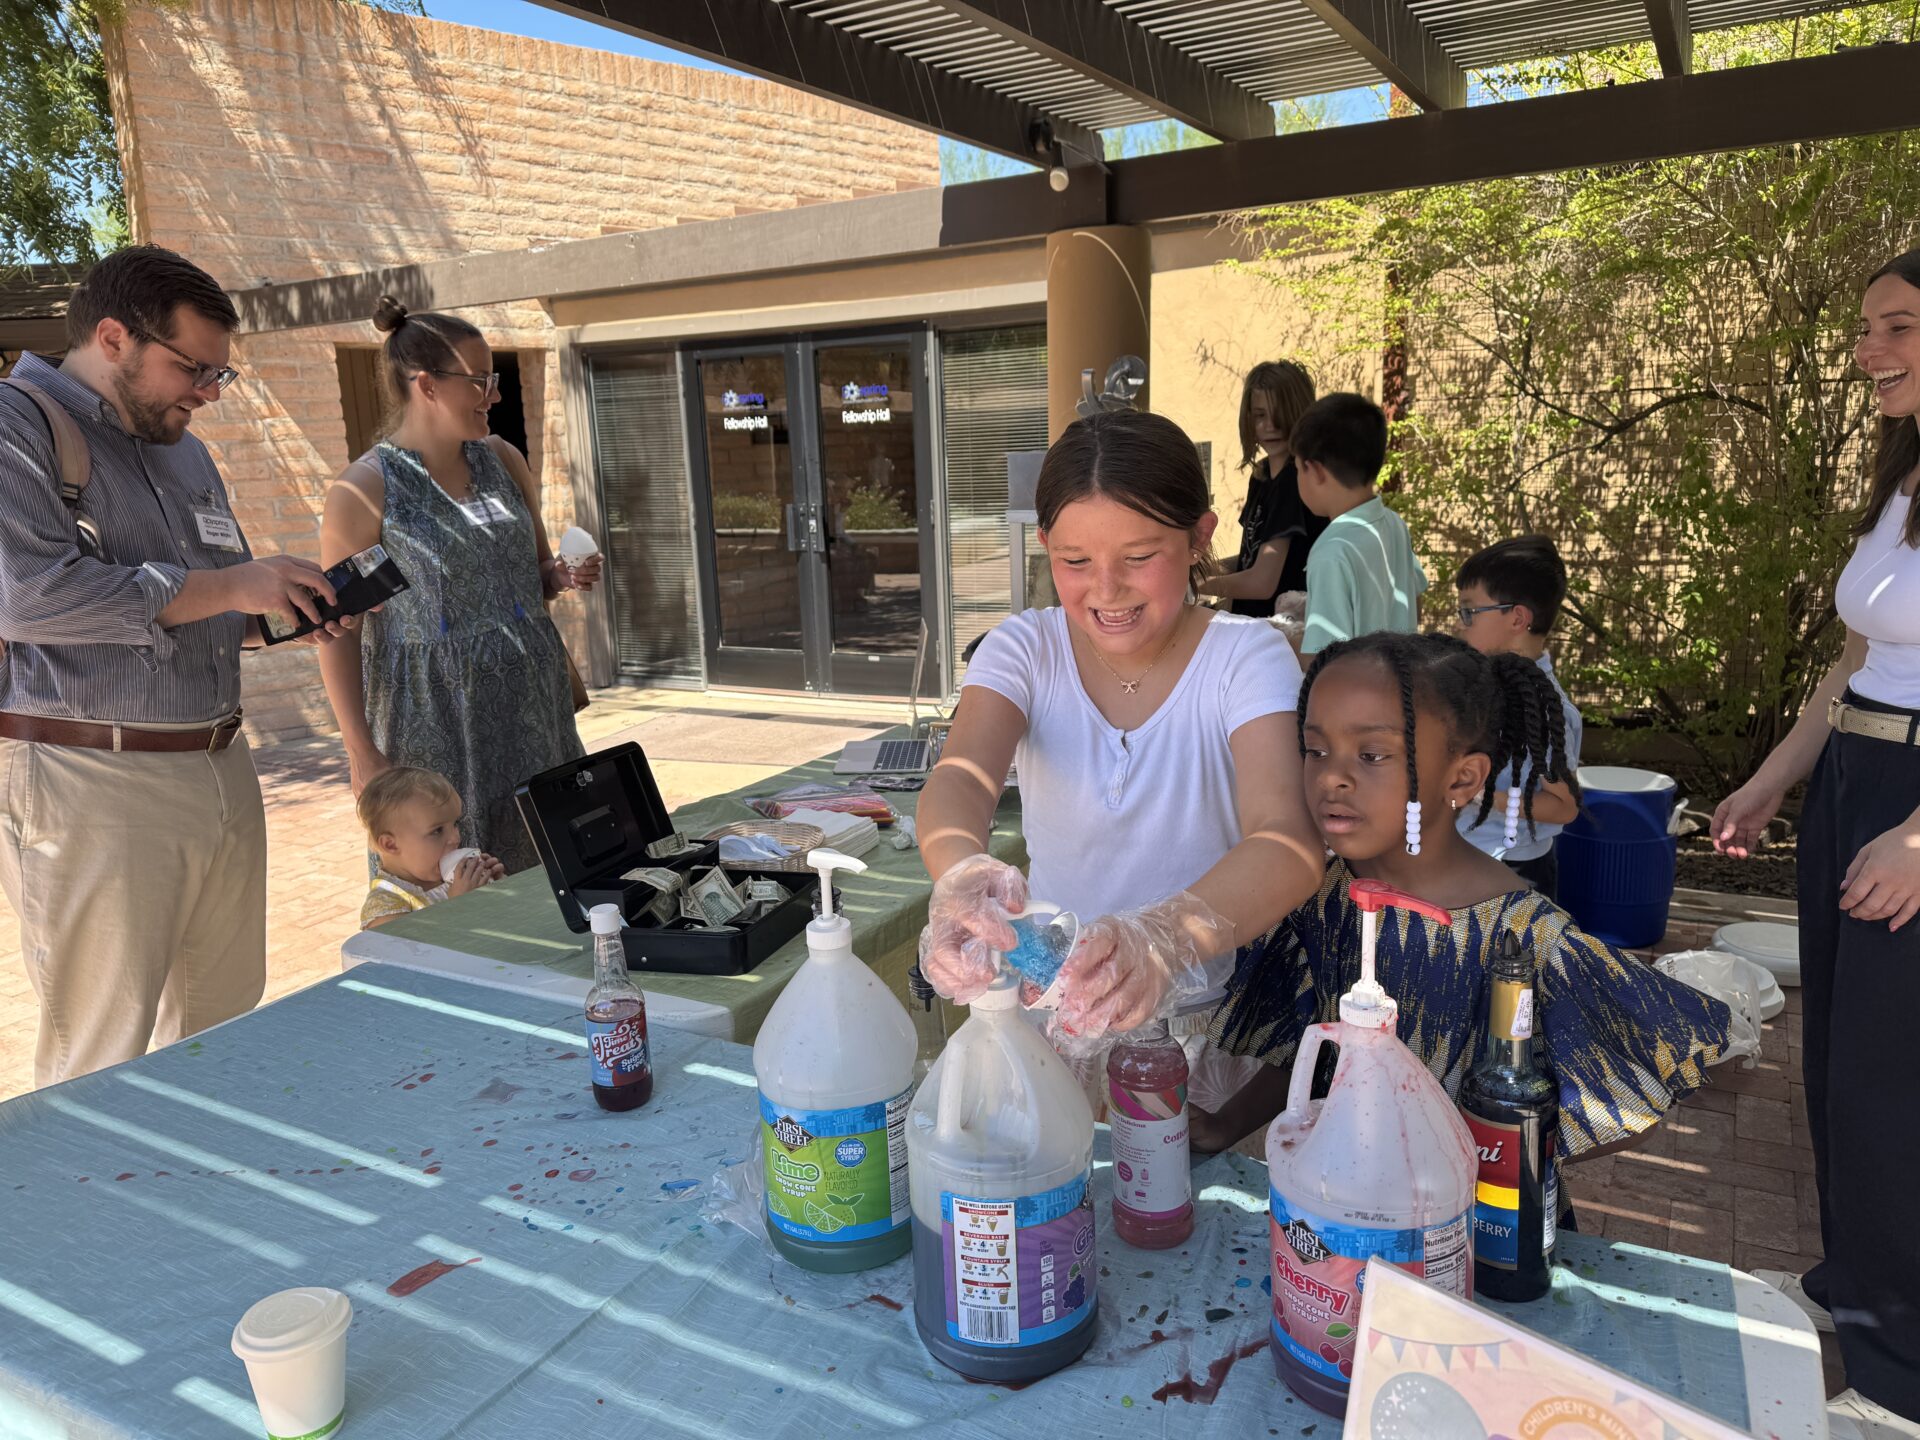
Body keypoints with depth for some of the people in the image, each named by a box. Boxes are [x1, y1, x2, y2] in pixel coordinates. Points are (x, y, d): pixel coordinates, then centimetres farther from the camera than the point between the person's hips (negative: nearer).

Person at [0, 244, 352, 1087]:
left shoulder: (186, 453, 20)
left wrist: (292, 611, 4)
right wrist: (227, 586, -16)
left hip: (222, 769, 8)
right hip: (91, 786, -7)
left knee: (225, 1032, 13)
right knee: (101, 1069, -1)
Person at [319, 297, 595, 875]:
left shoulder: (502, 461, 8)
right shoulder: (364, 491, -8)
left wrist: (566, 577, -3)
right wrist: (362, 753, -11)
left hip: (531, 707, 5)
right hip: (436, 720, -5)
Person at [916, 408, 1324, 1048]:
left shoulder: (1246, 657, -9)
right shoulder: (1024, 649, -2)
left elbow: (1289, 840, -25)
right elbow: (959, 777, -20)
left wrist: (1164, 937, -46)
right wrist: (961, 872, -44)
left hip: (1212, 1014, -2)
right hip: (1049, 1007, 3)